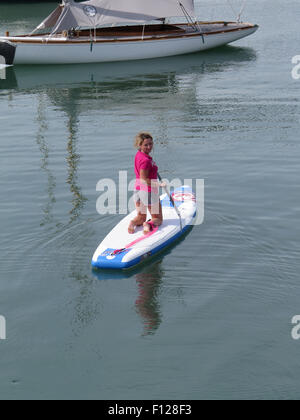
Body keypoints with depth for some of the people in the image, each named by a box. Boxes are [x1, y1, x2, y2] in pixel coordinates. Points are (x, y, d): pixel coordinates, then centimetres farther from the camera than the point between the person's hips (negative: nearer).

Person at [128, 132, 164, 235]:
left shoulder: (138, 155, 4)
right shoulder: (146, 160, -24)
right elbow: (143, 179, -25)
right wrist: (158, 184, -24)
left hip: (137, 189, 8)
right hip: (149, 191, -8)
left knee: (141, 218, 22)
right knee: (158, 219, 10)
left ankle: (133, 222, -9)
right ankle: (149, 224, -20)